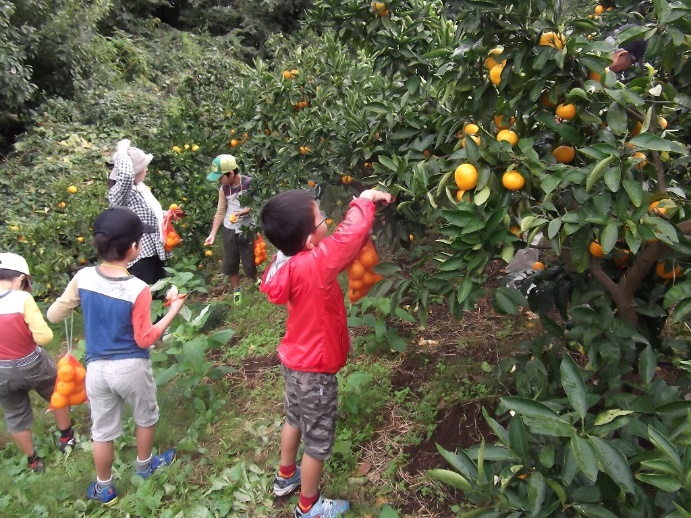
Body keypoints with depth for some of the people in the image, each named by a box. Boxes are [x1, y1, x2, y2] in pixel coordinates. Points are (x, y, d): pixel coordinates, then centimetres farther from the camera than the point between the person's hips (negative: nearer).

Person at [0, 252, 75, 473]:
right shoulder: (22, 298, -21)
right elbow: (43, 337, -24)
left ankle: (33, 461, 39)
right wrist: (43, 330, -4)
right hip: (32, 364, -3)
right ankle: (66, 438, 43)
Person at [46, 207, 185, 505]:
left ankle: (104, 489, 38)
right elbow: (144, 340, -15)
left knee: (102, 431, 20)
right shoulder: (138, 290, -23)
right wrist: (172, 311, -8)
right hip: (131, 367, -3)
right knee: (146, 417, 26)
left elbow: (53, 316, 1)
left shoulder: (83, 278, -12)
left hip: (96, 368, 3)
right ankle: (144, 466, 47)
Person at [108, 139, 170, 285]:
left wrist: (164, 214, 10)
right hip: (139, 257, -9)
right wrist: (122, 150, -27)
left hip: (155, 251, 9)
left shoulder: (141, 187, 9)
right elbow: (126, 175, -43)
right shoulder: (118, 191, -19)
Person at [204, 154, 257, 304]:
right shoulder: (223, 189, -3)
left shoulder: (250, 183, -18)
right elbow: (220, 212, 1)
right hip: (229, 230, 4)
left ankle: (255, 281, 40)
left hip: (247, 230, -4)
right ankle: (236, 290, 35)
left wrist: (244, 211, -26)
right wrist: (212, 234, -5)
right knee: (231, 262, 14)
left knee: (249, 260, 8)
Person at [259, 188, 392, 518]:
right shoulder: (316, 265, -33)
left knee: (295, 419, 29)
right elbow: (354, 231, -38)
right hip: (314, 370, -8)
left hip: (295, 359, 8)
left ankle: (285, 477, 52)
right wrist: (365, 200, -15)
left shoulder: (287, 262, -10)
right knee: (317, 440, 13)